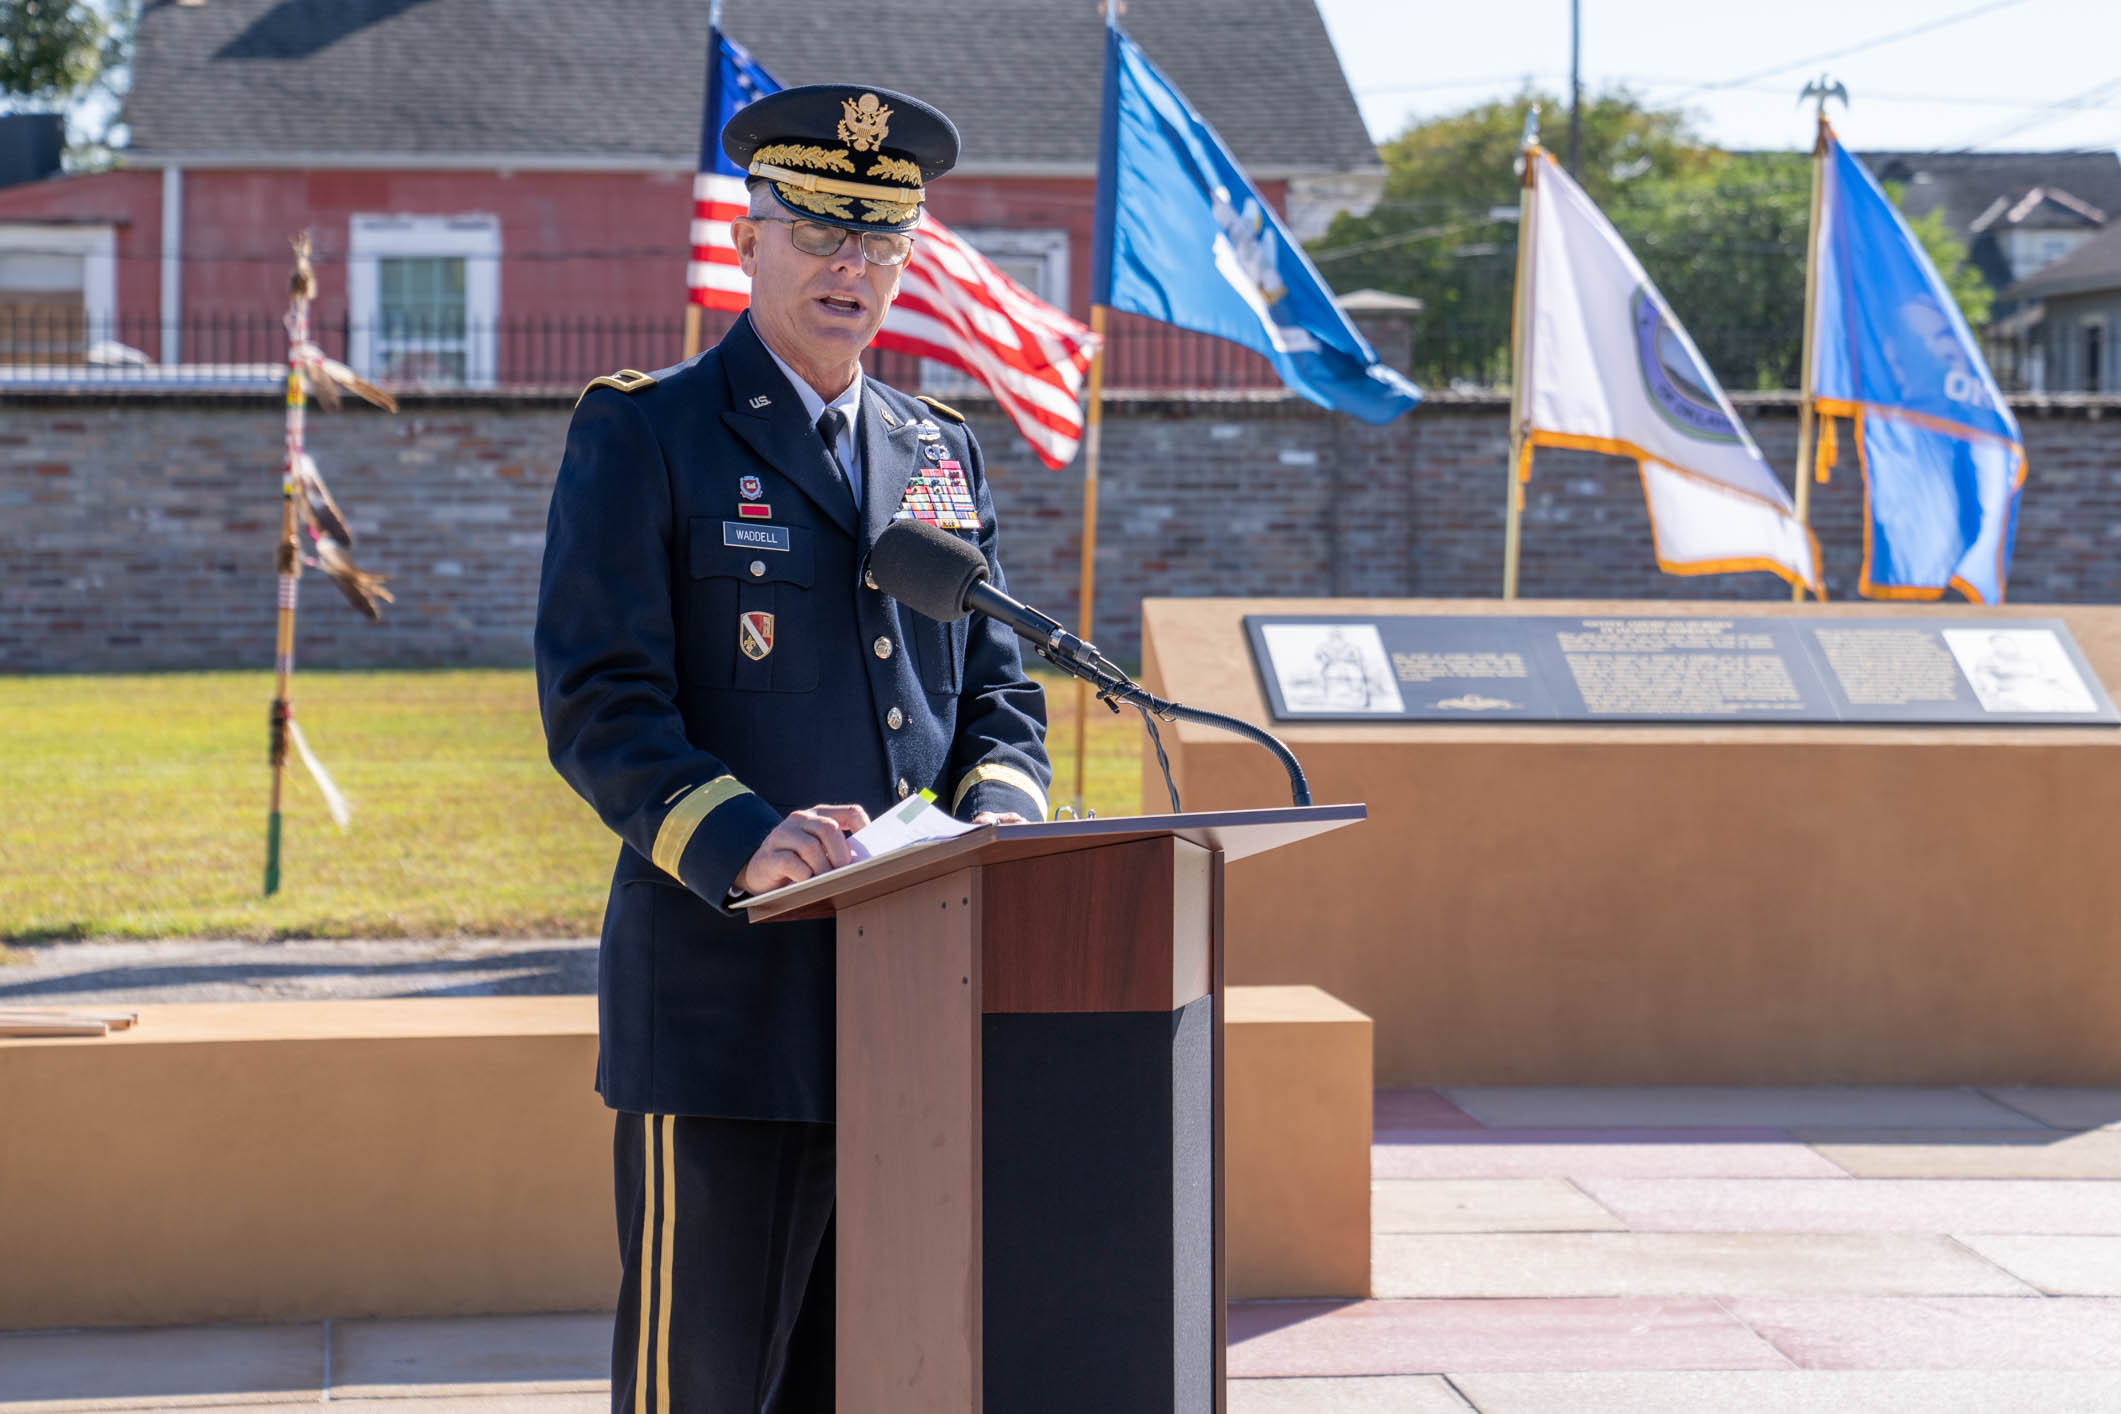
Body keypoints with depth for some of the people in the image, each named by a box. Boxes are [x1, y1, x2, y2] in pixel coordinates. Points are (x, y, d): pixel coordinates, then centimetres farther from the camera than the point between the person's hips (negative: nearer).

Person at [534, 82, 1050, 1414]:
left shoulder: (944, 451, 18)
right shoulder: (639, 433, 0)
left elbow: (1000, 686, 17)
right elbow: (598, 701, -10)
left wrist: (999, 808, -6)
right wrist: (744, 842, -25)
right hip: (726, 1001, -6)